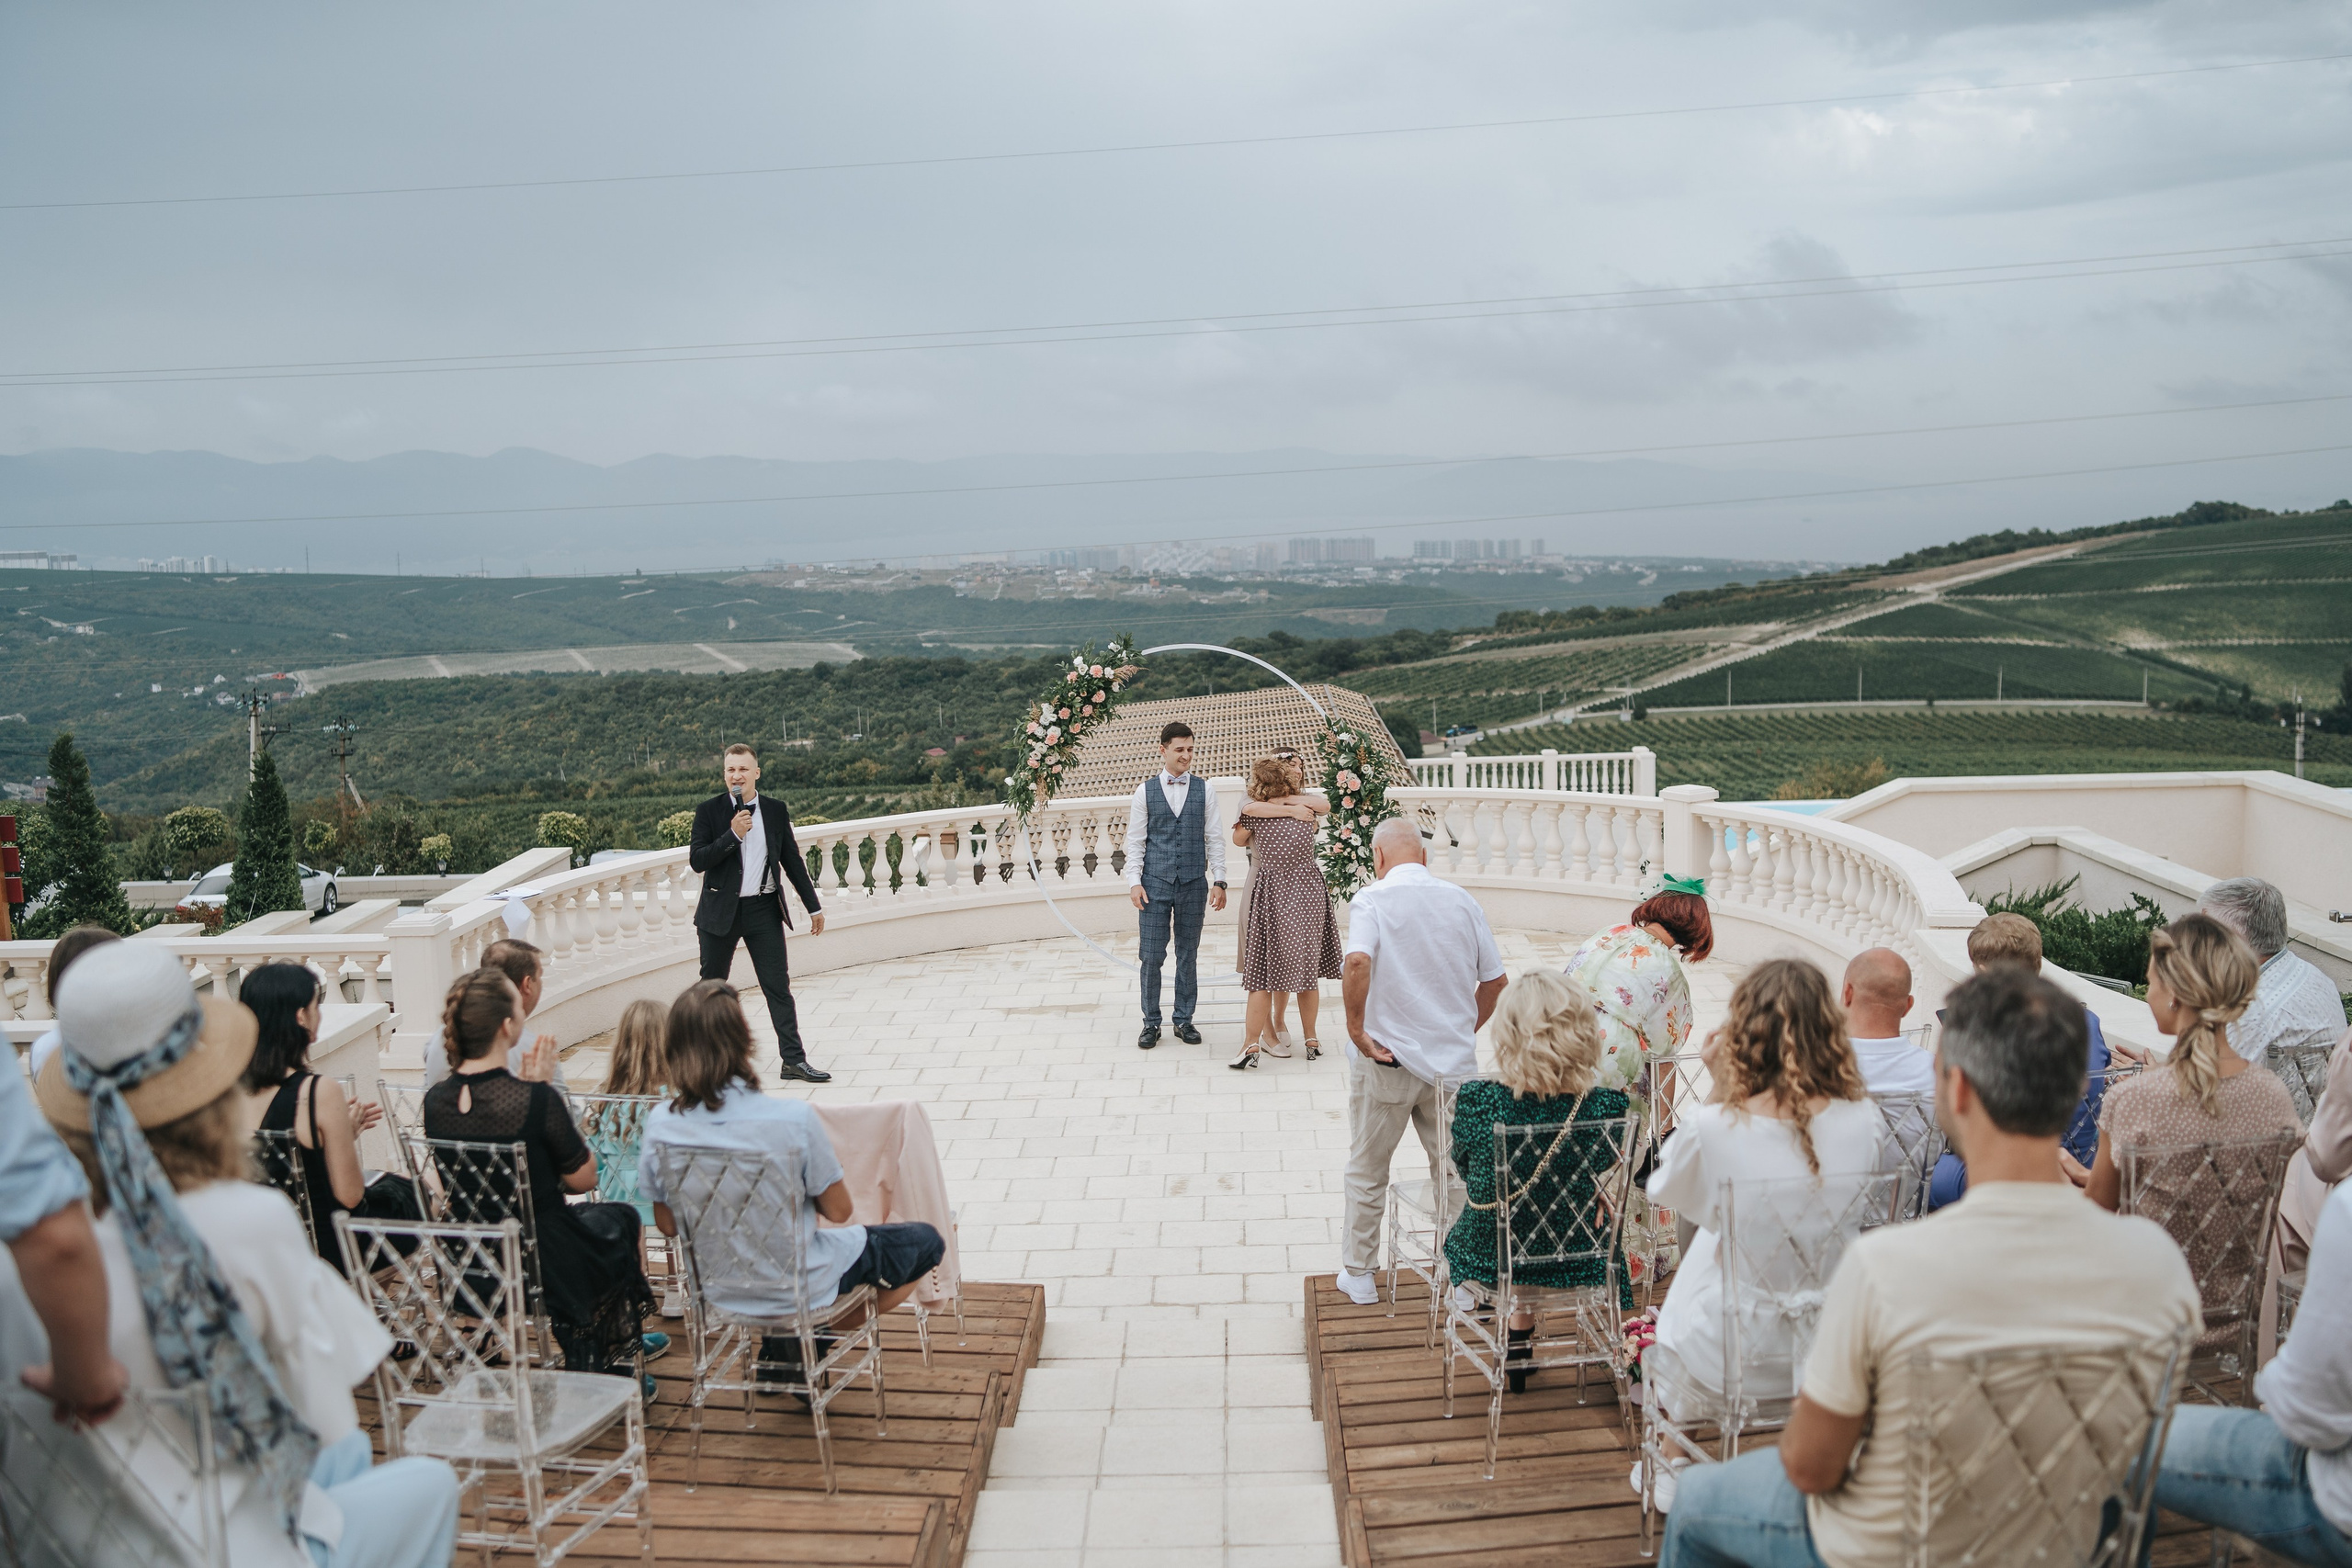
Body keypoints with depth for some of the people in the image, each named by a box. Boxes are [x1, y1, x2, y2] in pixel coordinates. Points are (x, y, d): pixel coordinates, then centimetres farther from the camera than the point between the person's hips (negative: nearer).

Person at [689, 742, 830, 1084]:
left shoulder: (776, 810, 4)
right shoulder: (709, 811, -3)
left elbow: (792, 860, 10)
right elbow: (697, 860, -11)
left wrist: (813, 906, 11)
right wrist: (733, 835, -22)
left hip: (764, 910, 1)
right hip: (721, 911, -1)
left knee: (779, 987, -1)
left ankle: (793, 1060, 1)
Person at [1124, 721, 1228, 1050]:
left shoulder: (1204, 790, 5)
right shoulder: (1145, 791, 3)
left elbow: (1215, 839, 5)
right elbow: (1135, 841, 4)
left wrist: (1218, 881, -1)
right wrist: (1134, 881, -4)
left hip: (1193, 883, 1)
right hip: (1155, 883, -1)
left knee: (1189, 955, 8)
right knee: (1152, 955, 1)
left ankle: (1184, 1020, 19)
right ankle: (1151, 1023, 12)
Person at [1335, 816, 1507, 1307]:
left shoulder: (1372, 901, -10)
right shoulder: (1463, 901, 3)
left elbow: (1358, 963, -29)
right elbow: (1495, 980, 7)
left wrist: (1356, 1029, -18)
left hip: (1385, 1060, -3)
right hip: (1454, 1063, 3)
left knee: (1366, 1173, 13)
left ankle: (1358, 1275, 23)